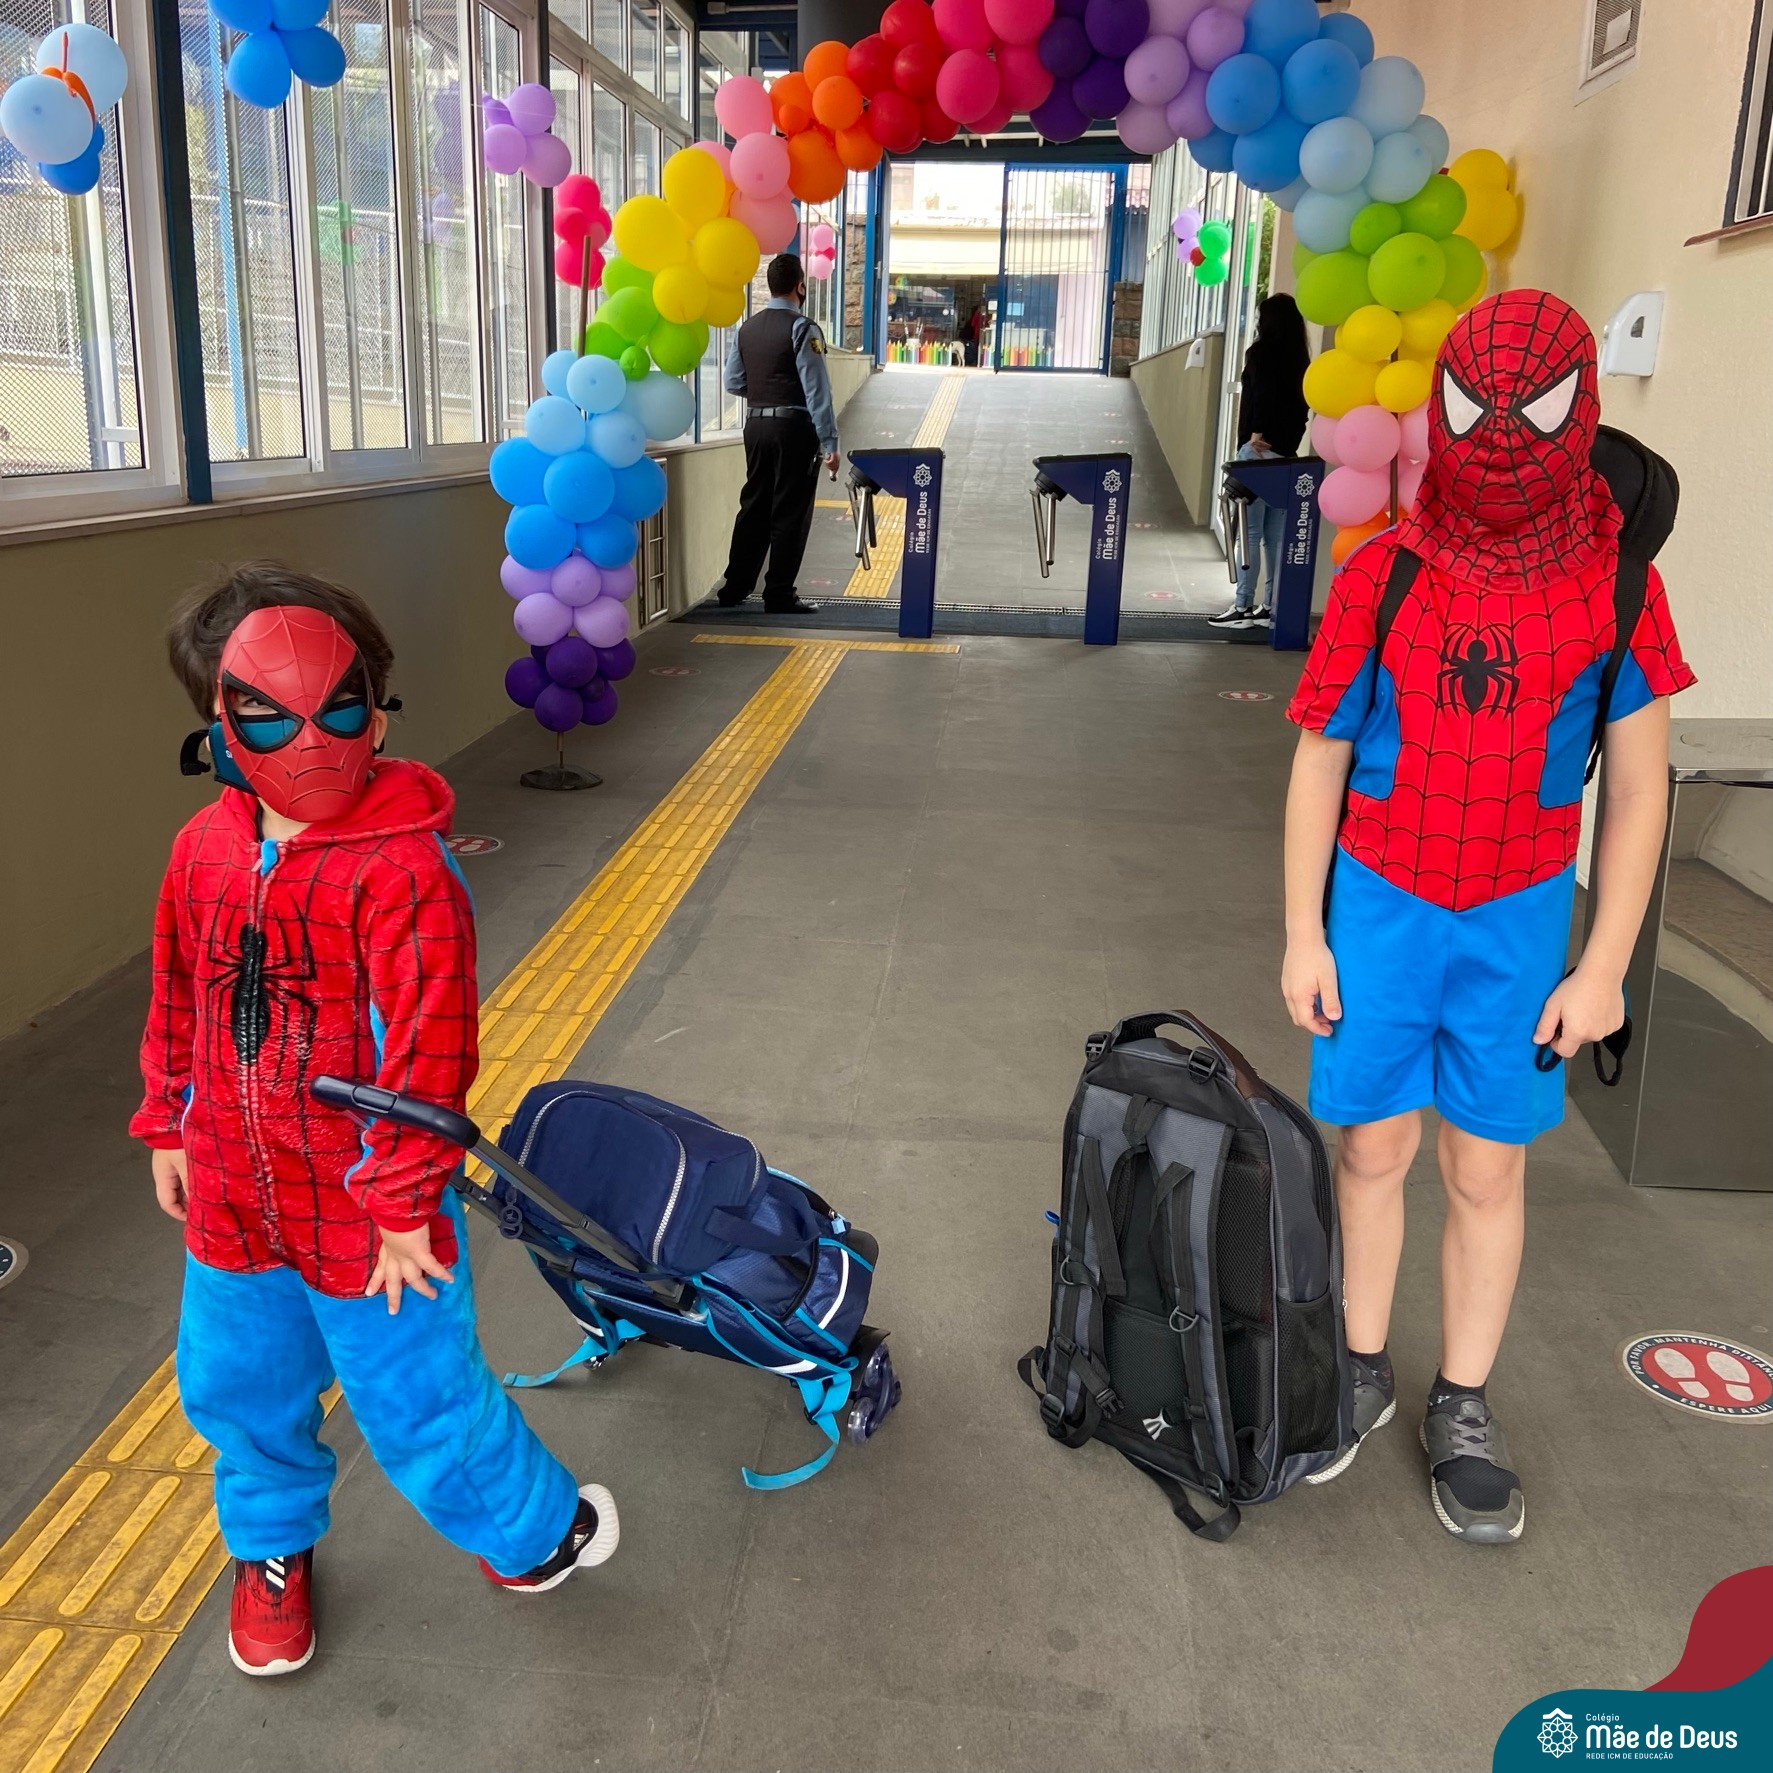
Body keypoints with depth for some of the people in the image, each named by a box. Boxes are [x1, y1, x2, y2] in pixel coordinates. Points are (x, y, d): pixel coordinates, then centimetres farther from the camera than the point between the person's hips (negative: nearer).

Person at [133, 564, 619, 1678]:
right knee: (238, 1386, 24)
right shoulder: (206, 850, -2)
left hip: (367, 1212, -6)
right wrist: (169, 1127, 16)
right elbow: (180, 1003, 12)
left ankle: (544, 1530, 38)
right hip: (233, 1203, 6)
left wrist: (406, 1201, -20)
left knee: (416, 1401, 9)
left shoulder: (402, 867, -24)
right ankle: (274, 1549, 53)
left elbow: (428, 1048, -23)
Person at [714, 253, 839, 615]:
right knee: (790, 512, 0)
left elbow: (733, 382, 12)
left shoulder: (747, 328, 8)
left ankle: (734, 588, 18)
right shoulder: (802, 329, -12)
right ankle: (779, 596, 4)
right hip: (794, 427, -6)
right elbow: (817, 390, -15)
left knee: (754, 505, 14)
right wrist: (829, 443, -14)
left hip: (756, 425, 6)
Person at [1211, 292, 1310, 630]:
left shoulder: (1260, 353, -5)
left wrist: (1257, 434, -17)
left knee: (1249, 531, -6)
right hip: (1285, 453, 7)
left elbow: (1262, 393, -19)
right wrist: (1289, 441, 13)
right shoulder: (1299, 360, 15)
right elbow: (1301, 407, 13)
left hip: (1258, 451, -7)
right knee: (1277, 534, 7)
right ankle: (1271, 606, 10)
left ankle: (1243, 607, -6)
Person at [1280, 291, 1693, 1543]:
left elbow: (1638, 790, -2)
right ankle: (1363, 1370, 29)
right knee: (1374, 1149, 10)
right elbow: (1320, 764, -1)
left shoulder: (1614, 586, -7)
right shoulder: (1382, 578, -7)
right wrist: (1303, 935, -1)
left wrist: (1603, 966, -4)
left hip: (1517, 919, 0)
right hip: (1380, 906, 0)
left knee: (1488, 1167, 9)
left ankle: (1464, 1407, 26)